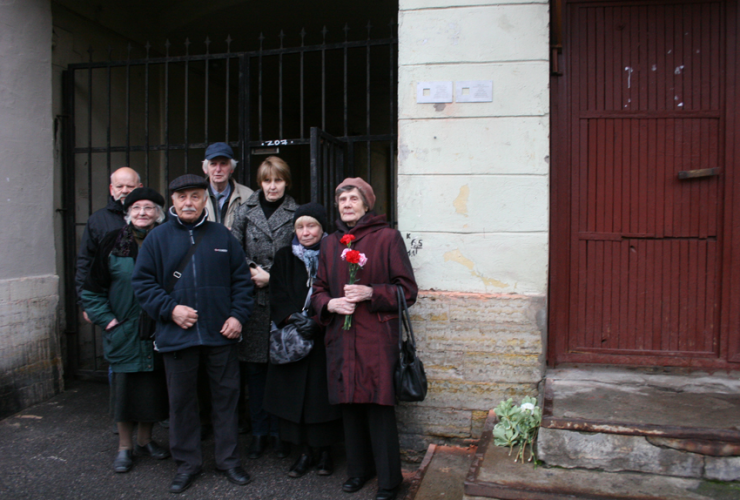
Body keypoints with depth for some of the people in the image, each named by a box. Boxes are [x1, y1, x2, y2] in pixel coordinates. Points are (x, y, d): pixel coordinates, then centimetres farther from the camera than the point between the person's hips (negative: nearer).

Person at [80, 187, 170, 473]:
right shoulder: (113, 243, -2)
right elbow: (93, 290, 3)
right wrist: (106, 319, -4)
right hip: (124, 331, -1)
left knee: (153, 386, 9)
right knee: (124, 386, 5)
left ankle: (145, 439, 29)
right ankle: (124, 447, 21)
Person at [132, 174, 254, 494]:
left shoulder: (222, 236, 6)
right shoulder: (158, 238, 2)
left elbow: (241, 279, 7)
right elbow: (142, 282, 0)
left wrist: (238, 315, -4)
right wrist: (170, 309, -12)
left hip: (221, 335, 1)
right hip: (177, 334, 0)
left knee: (225, 396, 10)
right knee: (181, 401, 11)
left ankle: (228, 459, 26)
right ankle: (187, 463, 27)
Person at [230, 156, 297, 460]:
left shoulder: (296, 213, 4)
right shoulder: (245, 211, 10)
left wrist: (271, 277, -9)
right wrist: (252, 273, -8)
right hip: (252, 299, 2)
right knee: (255, 366, 6)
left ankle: (279, 431, 16)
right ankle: (258, 431, 19)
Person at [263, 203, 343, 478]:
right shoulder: (284, 257, 8)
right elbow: (277, 297, 2)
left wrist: (317, 321, -18)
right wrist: (293, 318, -15)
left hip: (325, 337, -2)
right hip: (292, 339, 2)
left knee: (323, 394, 2)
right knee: (296, 394, 4)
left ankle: (325, 451, 19)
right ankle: (305, 452, 18)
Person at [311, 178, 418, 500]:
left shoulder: (388, 238, -2)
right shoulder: (330, 243, 13)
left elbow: (407, 290, -3)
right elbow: (318, 290, 17)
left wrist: (370, 293, -16)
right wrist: (330, 304, -5)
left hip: (377, 339, -4)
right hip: (341, 338, 5)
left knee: (379, 409, -2)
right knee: (349, 405, 10)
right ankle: (359, 469, 29)